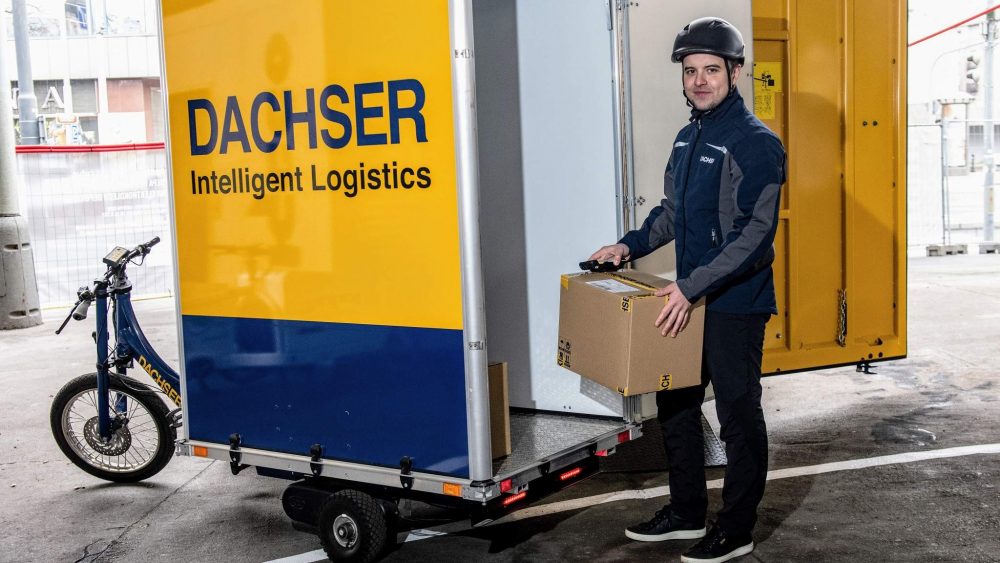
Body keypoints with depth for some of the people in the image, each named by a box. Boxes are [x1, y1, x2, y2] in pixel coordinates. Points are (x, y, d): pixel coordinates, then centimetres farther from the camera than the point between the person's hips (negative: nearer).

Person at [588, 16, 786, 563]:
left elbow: (755, 236, -22)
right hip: (689, 299, 9)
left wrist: (692, 287, -27)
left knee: (738, 415, 4)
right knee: (675, 405, 16)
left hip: (735, 305, -8)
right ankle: (686, 512, 32)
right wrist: (630, 245, 8)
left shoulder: (756, 143, -15)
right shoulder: (688, 137, 11)